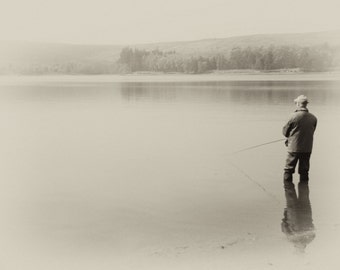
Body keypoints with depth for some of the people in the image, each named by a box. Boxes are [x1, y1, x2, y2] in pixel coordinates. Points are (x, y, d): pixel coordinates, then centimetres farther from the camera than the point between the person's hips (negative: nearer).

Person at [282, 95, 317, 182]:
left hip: (294, 147, -3)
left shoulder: (294, 116, -14)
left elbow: (285, 132, -5)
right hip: (307, 149, 4)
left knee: (288, 169, 8)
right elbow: (312, 132, 8)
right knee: (304, 170, 13)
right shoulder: (313, 118, -2)